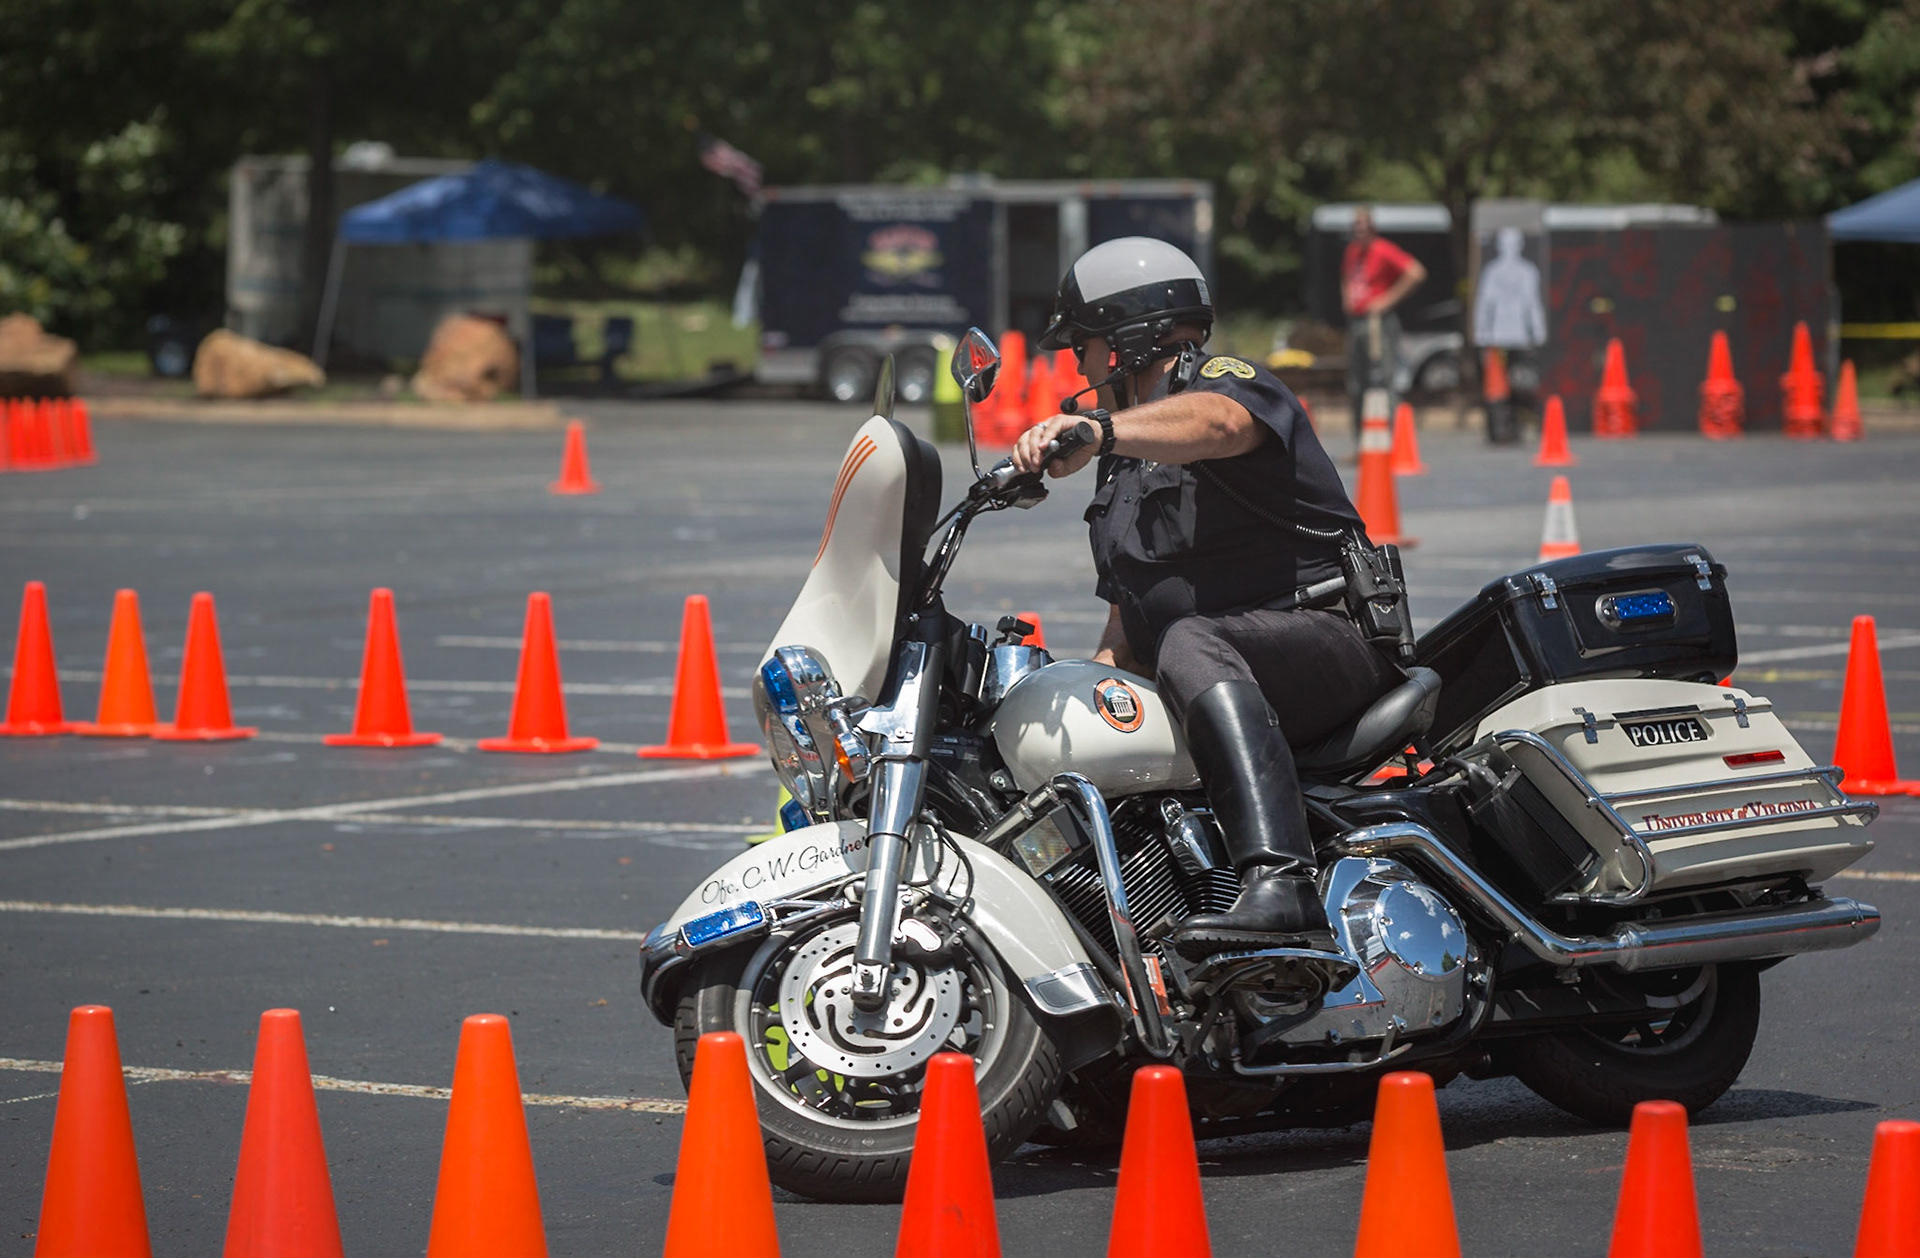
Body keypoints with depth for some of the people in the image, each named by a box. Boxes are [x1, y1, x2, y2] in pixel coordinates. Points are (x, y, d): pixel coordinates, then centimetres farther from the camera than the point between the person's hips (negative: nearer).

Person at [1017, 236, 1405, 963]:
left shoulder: (1227, 380, -3)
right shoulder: (1123, 472, 26)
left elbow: (1217, 422, -31)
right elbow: (1128, 610, 27)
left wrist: (1098, 431, -49)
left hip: (1330, 635, -10)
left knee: (1190, 645, -40)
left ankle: (1281, 890, -60)